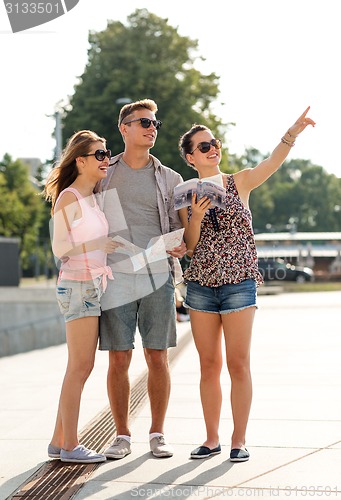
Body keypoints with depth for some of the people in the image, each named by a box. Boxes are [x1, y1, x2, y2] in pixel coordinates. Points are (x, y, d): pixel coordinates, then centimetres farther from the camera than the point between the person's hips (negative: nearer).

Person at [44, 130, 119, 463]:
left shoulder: (93, 198, 16)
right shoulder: (69, 198, -10)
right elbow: (60, 248, -12)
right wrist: (101, 245, -17)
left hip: (95, 285, 9)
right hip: (78, 285, -9)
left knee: (81, 367, 10)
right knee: (80, 367, -6)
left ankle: (59, 442, 17)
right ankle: (69, 445, 3)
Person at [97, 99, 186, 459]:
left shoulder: (169, 179, 11)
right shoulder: (103, 173, 8)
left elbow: (180, 227, 14)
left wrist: (183, 245, -9)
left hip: (157, 277, 1)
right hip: (116, 277, -1)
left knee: (157, 358, 3)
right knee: (118, 360, 0)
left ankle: (157, 434, 15)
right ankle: (122, 435, 13)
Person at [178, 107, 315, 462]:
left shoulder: (239, 183, 2)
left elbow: (273, 161, -16)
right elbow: (190, 247, 3)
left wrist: (294, 130, -32)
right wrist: (196, 216, -15)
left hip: (239, 283, -2)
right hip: (200, 286, 2)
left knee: (238, 364, -1)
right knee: (208, 364, 8)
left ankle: (239, 440, 10)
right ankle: (212, 439, 18)